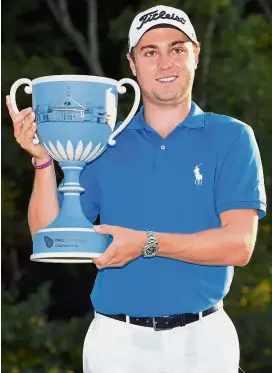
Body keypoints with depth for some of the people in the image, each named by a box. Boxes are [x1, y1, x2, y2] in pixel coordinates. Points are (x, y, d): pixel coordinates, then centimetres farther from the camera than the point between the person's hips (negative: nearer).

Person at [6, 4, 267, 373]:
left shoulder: (231, 137, 0)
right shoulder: (105, 145, 6)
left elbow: (239, 245, -10)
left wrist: (146, 243, -19)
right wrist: (43, 160, -11)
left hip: (203, 340, -1)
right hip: (115, 341, 1)